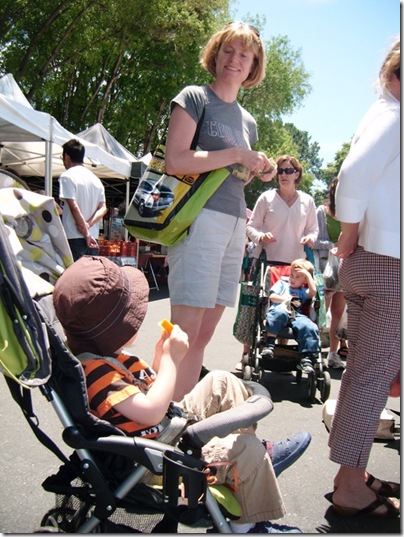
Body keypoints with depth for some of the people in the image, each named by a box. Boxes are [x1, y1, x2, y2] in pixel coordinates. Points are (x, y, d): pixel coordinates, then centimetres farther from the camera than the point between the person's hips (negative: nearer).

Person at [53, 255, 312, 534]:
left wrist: (162, 354, -3)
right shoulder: (96, 370, -29)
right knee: (247, 449, -15)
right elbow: (151, 412, -35)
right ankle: (250, 524, 7)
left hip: (170, 425, 11)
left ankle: (256, 454, 20)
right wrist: (171, 359, -25)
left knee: (221, 381, 12)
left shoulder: (103, 354, 5)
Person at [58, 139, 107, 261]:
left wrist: (86, 234, -12)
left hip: (74, 237, -6)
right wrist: (88, 224, -5)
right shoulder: (95, 179, 16)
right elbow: (103, 208, 8)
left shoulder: (67, 176, -5)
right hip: (93, 238, 7)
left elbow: (74, 207, -13)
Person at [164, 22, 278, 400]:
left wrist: (262, 171, 10)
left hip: (234, 225, 7)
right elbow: (175, 160, -13)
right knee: (184, 335, -11)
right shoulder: (195, 97, 2)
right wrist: (236, 155, -10)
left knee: (204, 334, 9)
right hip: (199, 219, -7)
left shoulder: (248, 121, 22)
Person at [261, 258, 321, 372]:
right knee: (280, 313, -42)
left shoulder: (303, 291, 34)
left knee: (310, 327, -31)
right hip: (279, 310, -2)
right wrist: (286, 300, 4)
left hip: (297, 315, 2)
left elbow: (313, 291, 11)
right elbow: (272, 296, 18)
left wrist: (308, 274, 18)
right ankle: (269, 344, -39)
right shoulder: (282, 284, 34)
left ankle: (307, 359, -31)